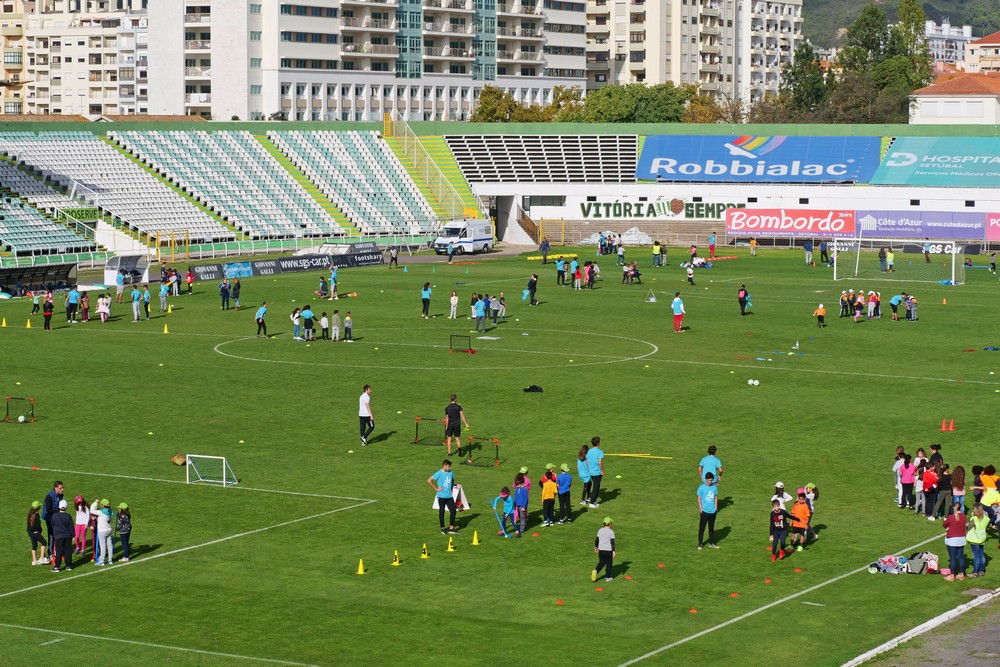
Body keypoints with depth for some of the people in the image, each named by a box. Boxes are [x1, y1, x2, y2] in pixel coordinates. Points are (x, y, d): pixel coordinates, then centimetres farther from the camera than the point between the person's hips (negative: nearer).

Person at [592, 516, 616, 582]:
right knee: (609, 563, 12)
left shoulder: (600, 530, 3)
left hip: (601, 550, 4)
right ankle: (607, 577, 17)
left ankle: (596, 570, -11)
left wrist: (596, 547, 22)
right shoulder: (611, 532, -11)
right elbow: (612, 542, -14)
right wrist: (613, 551, -12)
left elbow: (597, 539, 7)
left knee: (601, 563, 16)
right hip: (608, 550, -4)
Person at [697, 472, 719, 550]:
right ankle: (700, 544, 8)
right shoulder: (701, 487, -9)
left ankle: (711, 543, 21)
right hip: (704, 511, -4)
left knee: (711, 528, 13)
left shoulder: (714, 487, 4)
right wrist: (701, 510, -10)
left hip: (712, 511, 4)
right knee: (702, 528, 1)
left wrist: (716, 508, 8)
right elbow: (699, 499, -6)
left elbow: (715, 498, 13)